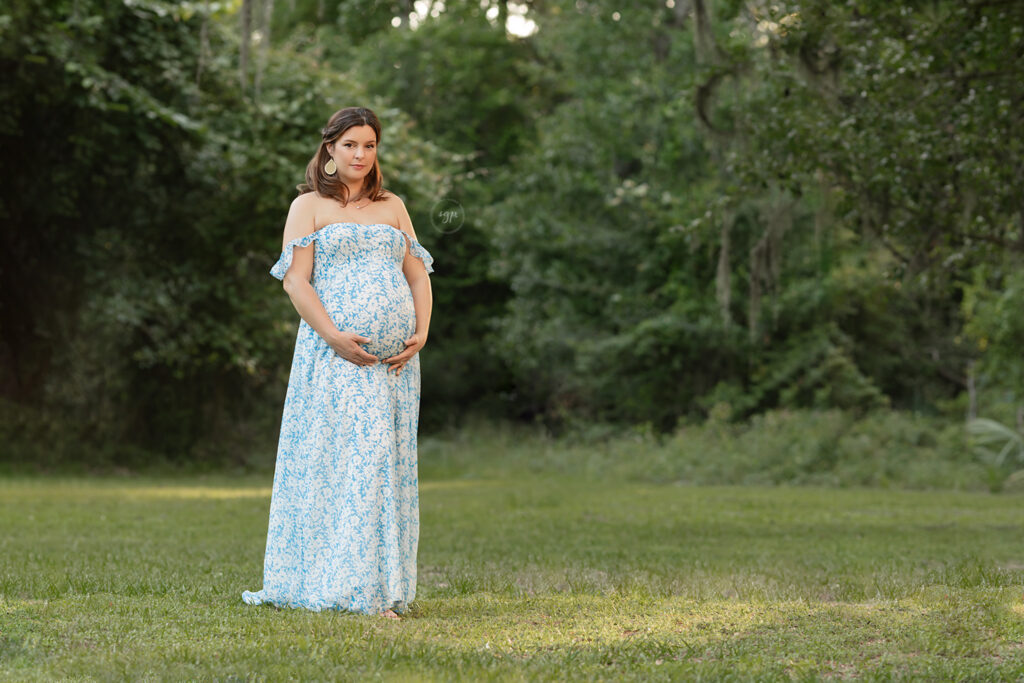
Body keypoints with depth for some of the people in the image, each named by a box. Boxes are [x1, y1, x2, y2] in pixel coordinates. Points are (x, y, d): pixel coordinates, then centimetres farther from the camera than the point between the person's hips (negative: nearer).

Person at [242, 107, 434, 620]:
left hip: (395, 359, 5)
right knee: (341, 458, -11)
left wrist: (421, 333, -1)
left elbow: (418, 274, 16)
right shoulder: (309, 207, 6)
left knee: (389, 463, 2)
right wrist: (334, 336, -16)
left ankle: (381, 588, 5)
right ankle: (338, 585, -8)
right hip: (336, 356, -4)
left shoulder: (393, 207, 19)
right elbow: (295, 280, -4)